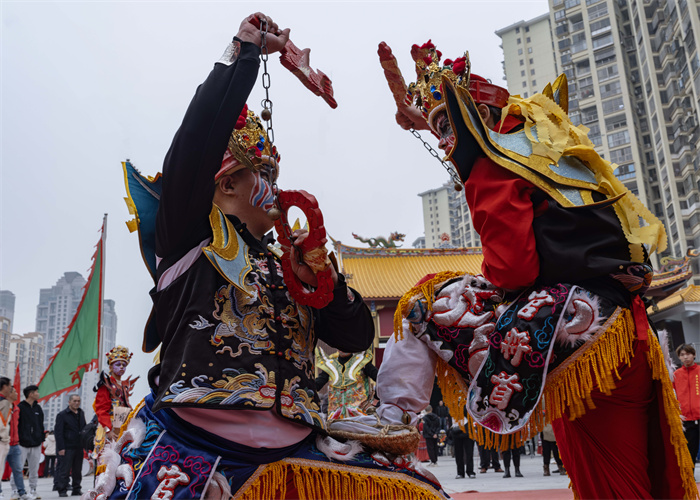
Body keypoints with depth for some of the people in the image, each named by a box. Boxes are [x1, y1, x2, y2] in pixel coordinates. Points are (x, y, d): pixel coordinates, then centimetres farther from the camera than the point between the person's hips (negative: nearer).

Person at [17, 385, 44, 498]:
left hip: (36, 444, 5)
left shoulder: (38, 408, 13)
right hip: (22, 444, -5)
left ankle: (33, 489, 16)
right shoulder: (20, 408, -5)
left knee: (34, 469, 9)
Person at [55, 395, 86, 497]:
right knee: (64, 470, -2)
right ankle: (62, 490, 6)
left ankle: (76, 489, 17)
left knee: (77, 470, 9)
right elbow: (58, 432, -7)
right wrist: (61, 448, -13)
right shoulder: (62, 415, -4)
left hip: (79, 447, 5)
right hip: (67, 448, -5)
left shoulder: (81, 413, 14)